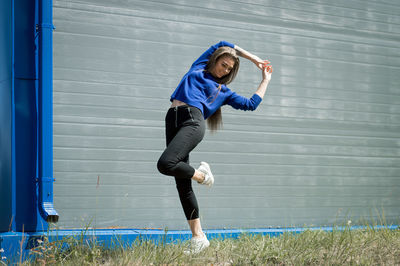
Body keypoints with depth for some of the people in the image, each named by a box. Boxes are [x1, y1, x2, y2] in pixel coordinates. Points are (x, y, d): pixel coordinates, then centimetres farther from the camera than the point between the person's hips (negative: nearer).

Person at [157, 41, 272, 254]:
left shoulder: (224, 91, 24)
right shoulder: (198, 67, 28)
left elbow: (251, 104, 23)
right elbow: (224, 45, 35)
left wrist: (265, 79, 32)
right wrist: (253, 58, 38)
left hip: (192, 121, -3)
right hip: (173, 120, 3)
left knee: (166, 164, -29)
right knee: (182, 185, -2)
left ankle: (200, 174, 0)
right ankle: (198, 236, 4)